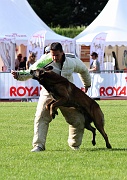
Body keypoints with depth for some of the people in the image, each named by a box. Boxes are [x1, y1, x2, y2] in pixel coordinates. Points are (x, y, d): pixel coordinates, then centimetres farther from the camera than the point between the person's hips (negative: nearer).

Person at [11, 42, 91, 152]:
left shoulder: (72, 61, -7)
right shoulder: (45, 61, -14)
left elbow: (83, 70, 13)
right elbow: (31, 72, -11)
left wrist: (87, 84, 29)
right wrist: (19, 75, -31)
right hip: (48, 94, -2)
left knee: (78, 120, 2)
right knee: (41, 117, -18)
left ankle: (75, 145, 24)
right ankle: (39, 145, -16)